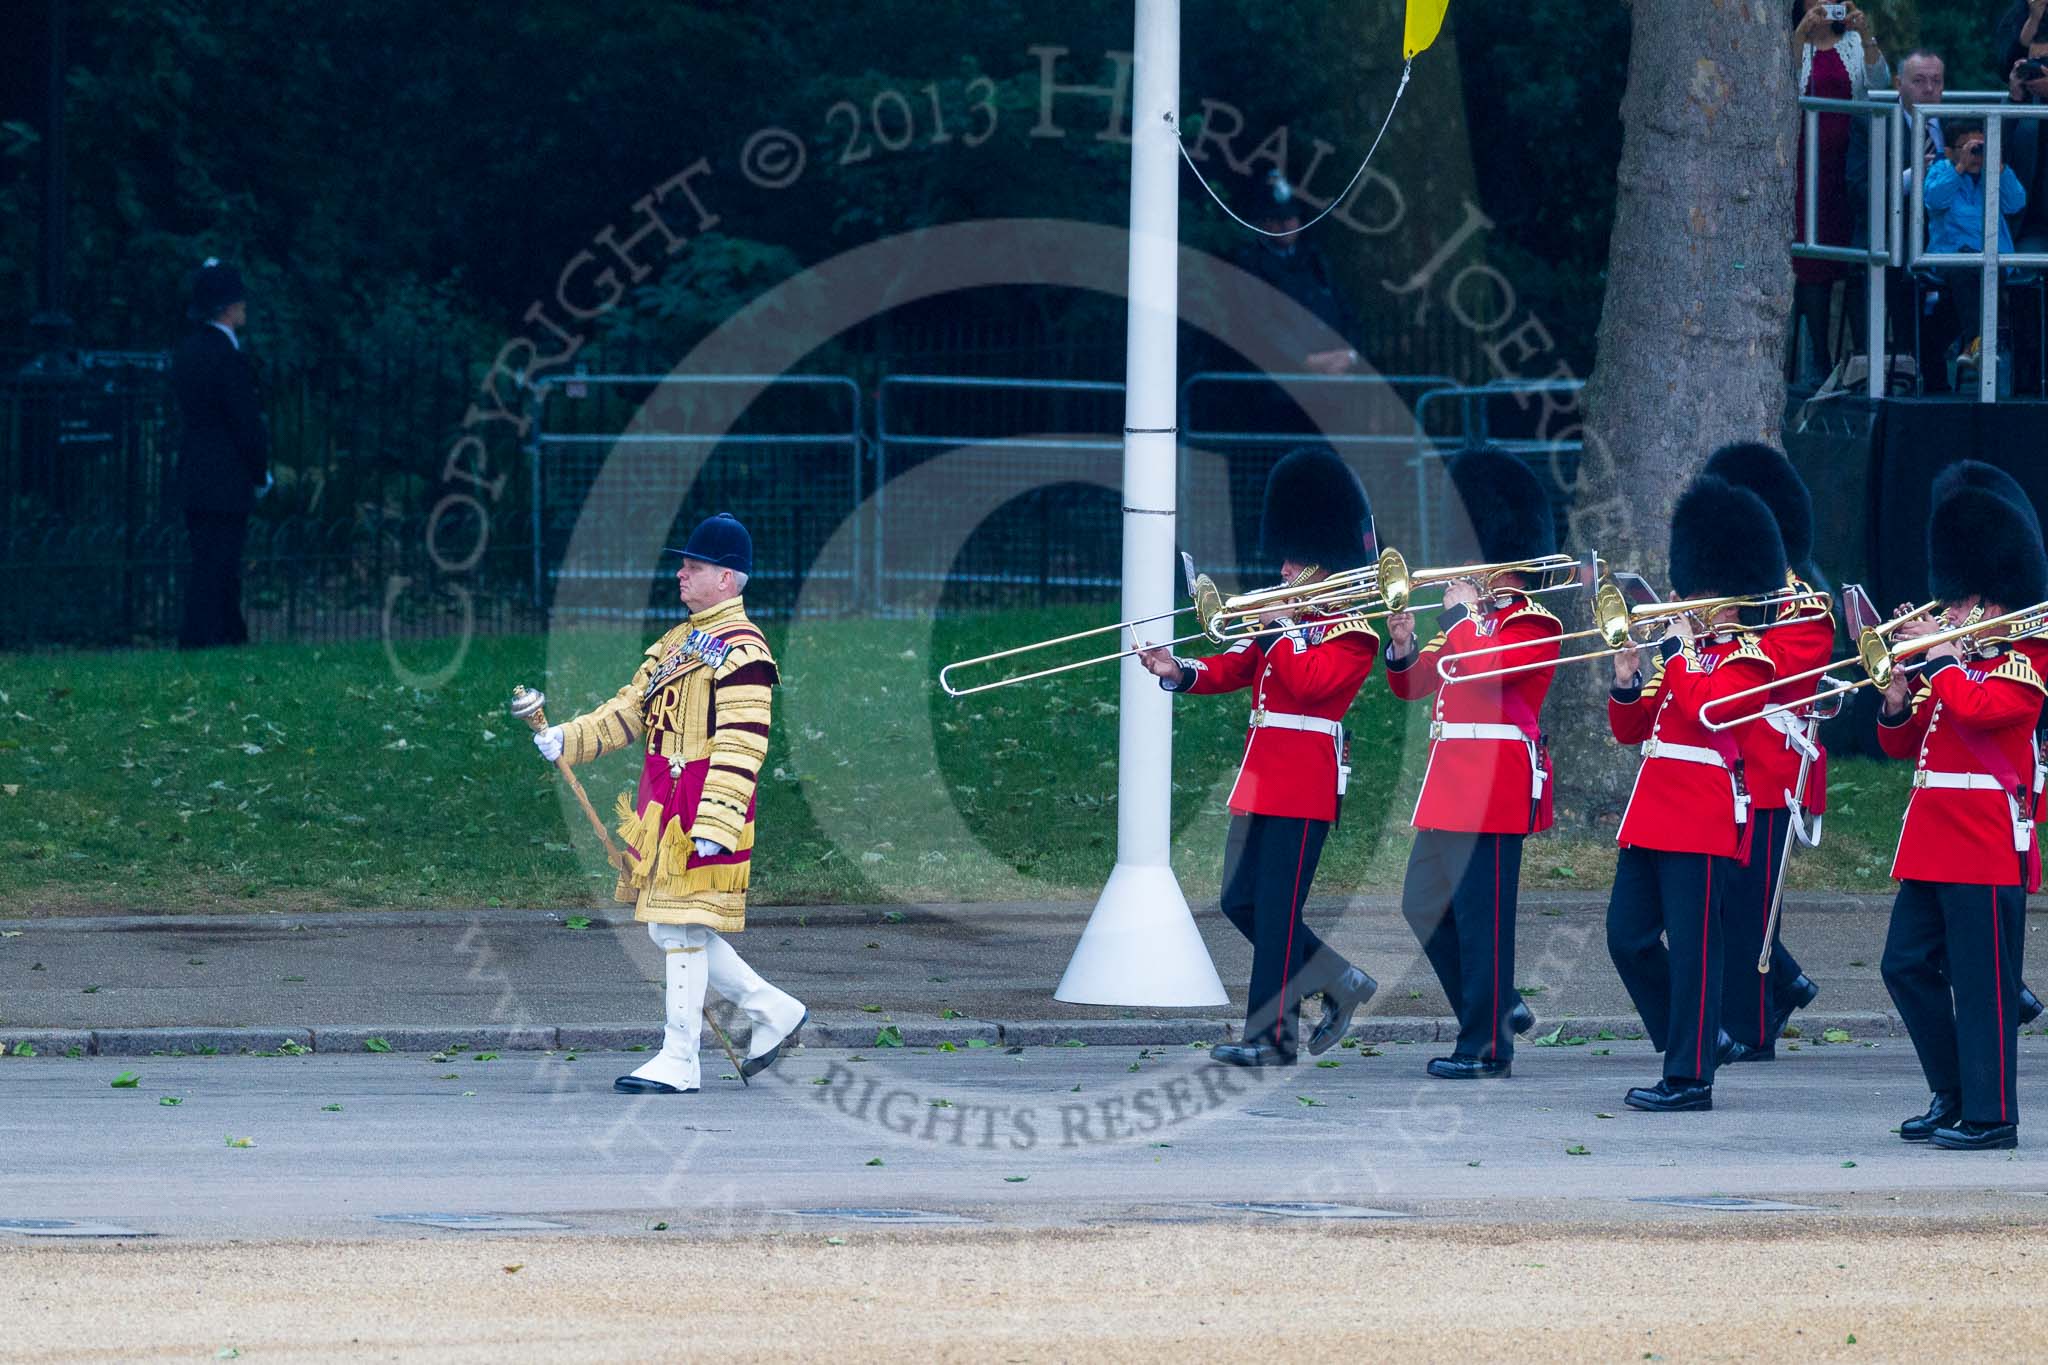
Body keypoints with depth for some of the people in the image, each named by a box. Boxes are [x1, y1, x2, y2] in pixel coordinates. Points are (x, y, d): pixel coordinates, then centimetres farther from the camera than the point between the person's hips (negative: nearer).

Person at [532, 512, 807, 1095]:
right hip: (661, 806, 10)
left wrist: (714, 825, -25)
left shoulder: (742, 651, -13)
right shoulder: (678, 642, 17)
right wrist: (566, 740, 4)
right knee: (668, 927, 12)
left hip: (702, 809, -10)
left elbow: (741, 747, -19)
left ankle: (679, 1062, 0)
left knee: (684, 928, -6)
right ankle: (772, 1009, 23)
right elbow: (631, 710, 18)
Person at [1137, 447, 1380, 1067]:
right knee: (1241, 901, 9)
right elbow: (1234, 668, 12)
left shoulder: (1352, 632, -7)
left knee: (1277, 910, -8)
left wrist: (1280, 626, -13)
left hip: (1303, 784, -9)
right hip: (1261, 778, 9)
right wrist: (1180, 672, -4)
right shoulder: (1281, 618, 18)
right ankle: (1339, 983, 23)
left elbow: (1309, 682, -22)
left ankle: (1272, 1037, -5)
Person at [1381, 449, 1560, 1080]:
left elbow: (1480, 669, -26)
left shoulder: (1534, 624, -9)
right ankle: (1501, 1007, 22)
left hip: (1496, 785, -10)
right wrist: (1402, 648, 0)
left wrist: (1460, 614, -12)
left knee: (1481, 915, -7)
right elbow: (1413, 684, 20)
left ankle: (1485, 1046, -2)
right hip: (1451, 783, 10)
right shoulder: (1475, 619, 18)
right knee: (1425, 906, 11)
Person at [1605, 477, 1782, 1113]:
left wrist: (1680, 651, -13)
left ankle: (1691, 1076, -3)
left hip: (1703, 819, -9)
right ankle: (1694, 1041, 21)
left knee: (1691, 943, -6)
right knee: (1628, 936, 7)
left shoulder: (1745, 659, -5)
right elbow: (1631, 730, 18)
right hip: (1653, 812, 9)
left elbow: (1705, 708, -24)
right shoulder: (1684, 654, 18)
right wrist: (1627, 682, 1)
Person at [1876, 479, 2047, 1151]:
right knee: (1907, 966, 8)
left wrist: (1944, 659, -13)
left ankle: (1990, 1115, -3)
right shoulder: (1949, 670, 17)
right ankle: (1953, 1095, 18)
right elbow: (1902, 744, 19)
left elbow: (1977, 710, -25)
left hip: (1987, 844, -9)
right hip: (1931, 843, 9)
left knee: (1982, 981, -7)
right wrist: (1899, 699, 0)